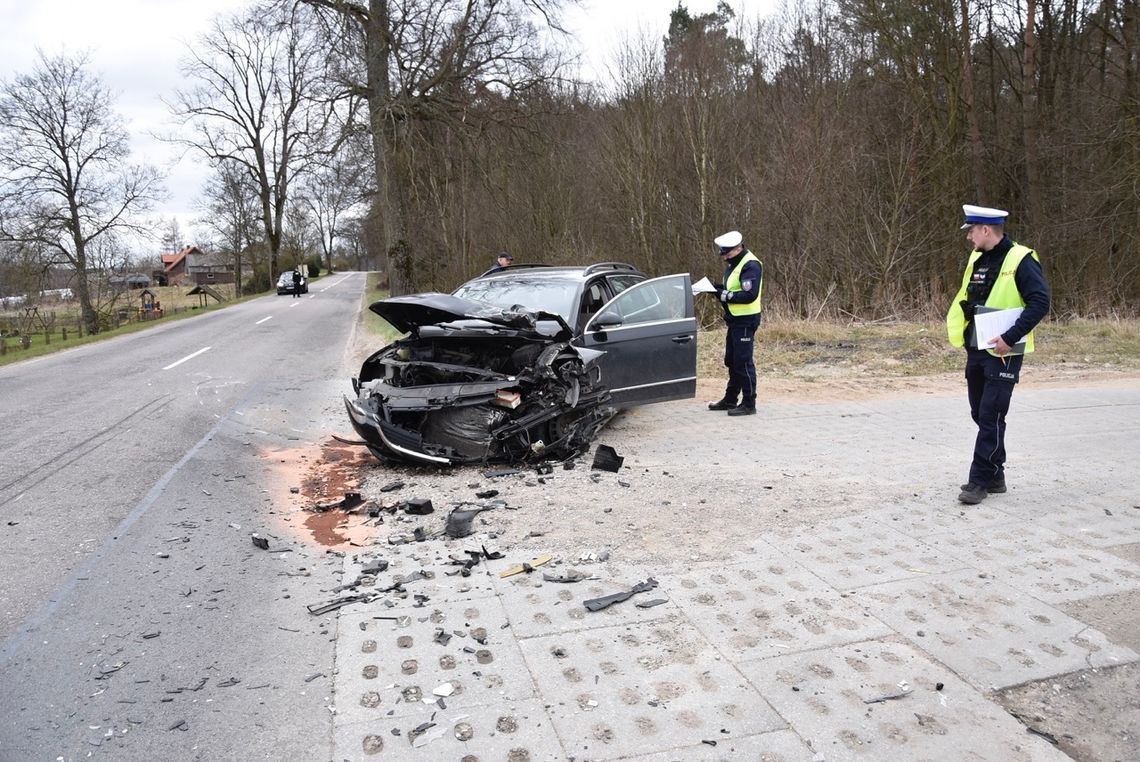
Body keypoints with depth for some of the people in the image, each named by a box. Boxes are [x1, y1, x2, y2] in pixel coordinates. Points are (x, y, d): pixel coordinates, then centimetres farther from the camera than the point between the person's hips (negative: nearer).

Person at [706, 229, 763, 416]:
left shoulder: (751, 265, -18)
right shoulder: (733, 264, 12)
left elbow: (750, 295, -26)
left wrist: (725, 295, -21)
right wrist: (717, 288, 4)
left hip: (745, 320, -10)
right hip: (734, 319, 10)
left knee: (743, 362, -5)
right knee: (731, 361, 17)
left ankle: (749, 404, 4)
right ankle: (730, 399, 29)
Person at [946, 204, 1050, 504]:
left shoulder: (1020, 260, -12)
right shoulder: (976, 259, 11)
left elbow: (1040, 302, -18)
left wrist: (1010, 337, -24)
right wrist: (959, 328, 9)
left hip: (1002, 353, -8)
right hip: (976, 350, 8)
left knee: (991, 417, -7)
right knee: (980, 415, 13)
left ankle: (980, 480, 0)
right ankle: (994, 476, 24)